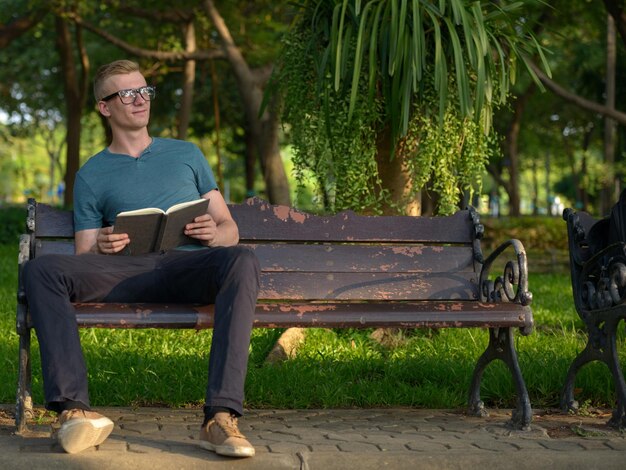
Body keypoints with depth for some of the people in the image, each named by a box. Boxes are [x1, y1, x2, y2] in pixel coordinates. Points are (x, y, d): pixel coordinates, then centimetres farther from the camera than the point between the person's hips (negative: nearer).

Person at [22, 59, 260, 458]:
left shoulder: (186, 154, 27)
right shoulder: (92, 175, 23)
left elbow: (230, 229, 22)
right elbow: (82, 258, 16)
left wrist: (214, 234, -4)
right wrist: (99, 248, -9)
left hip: (188, 266, 0)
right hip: (125, 272, 0)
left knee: (242, 261, -36)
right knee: (41, 269, -27)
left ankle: (221, 417, -43)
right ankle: (75, 408, -37)